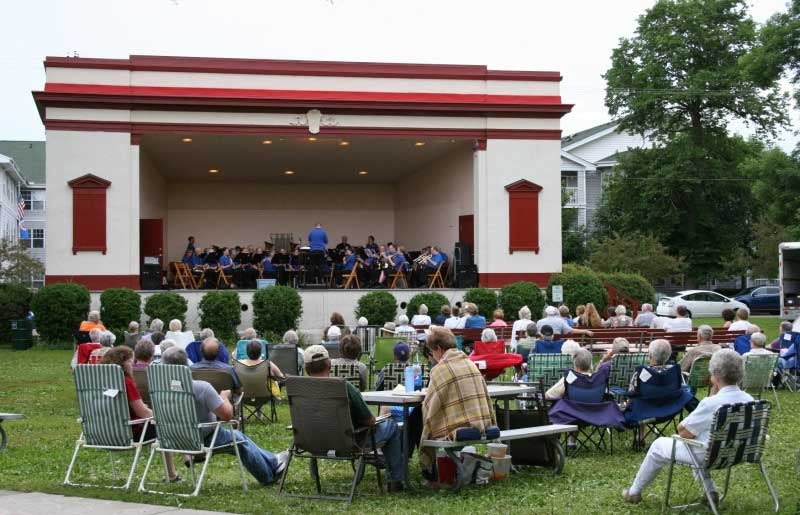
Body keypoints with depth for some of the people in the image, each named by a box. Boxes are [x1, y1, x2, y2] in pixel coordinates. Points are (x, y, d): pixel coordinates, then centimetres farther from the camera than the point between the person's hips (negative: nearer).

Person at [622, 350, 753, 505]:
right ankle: (710, 492, 28)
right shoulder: (749, 400, -9)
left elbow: (683, 431, -18)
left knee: (659, 445, 17)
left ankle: (634, 492, 33)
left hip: (709, 455, -7)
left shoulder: (712, 403, -30)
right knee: (697, 439, 37)